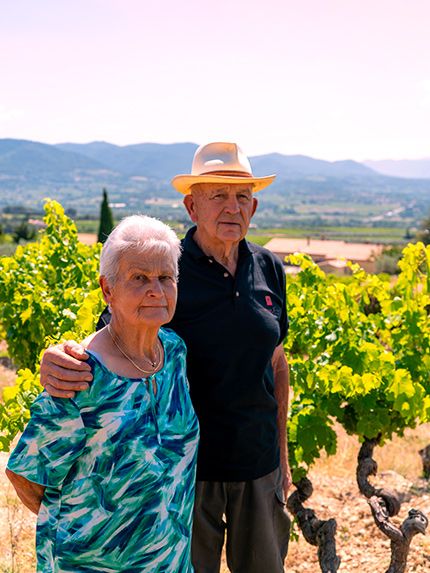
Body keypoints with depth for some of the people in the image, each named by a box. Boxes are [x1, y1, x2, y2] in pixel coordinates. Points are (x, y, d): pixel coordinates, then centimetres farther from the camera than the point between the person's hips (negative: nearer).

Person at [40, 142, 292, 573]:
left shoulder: (268, 270, 1)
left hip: (258, 465, 4)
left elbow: (275, 362, 9)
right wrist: (61, 359, -39)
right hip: (187, 466, -4)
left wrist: (282, 454, 13)